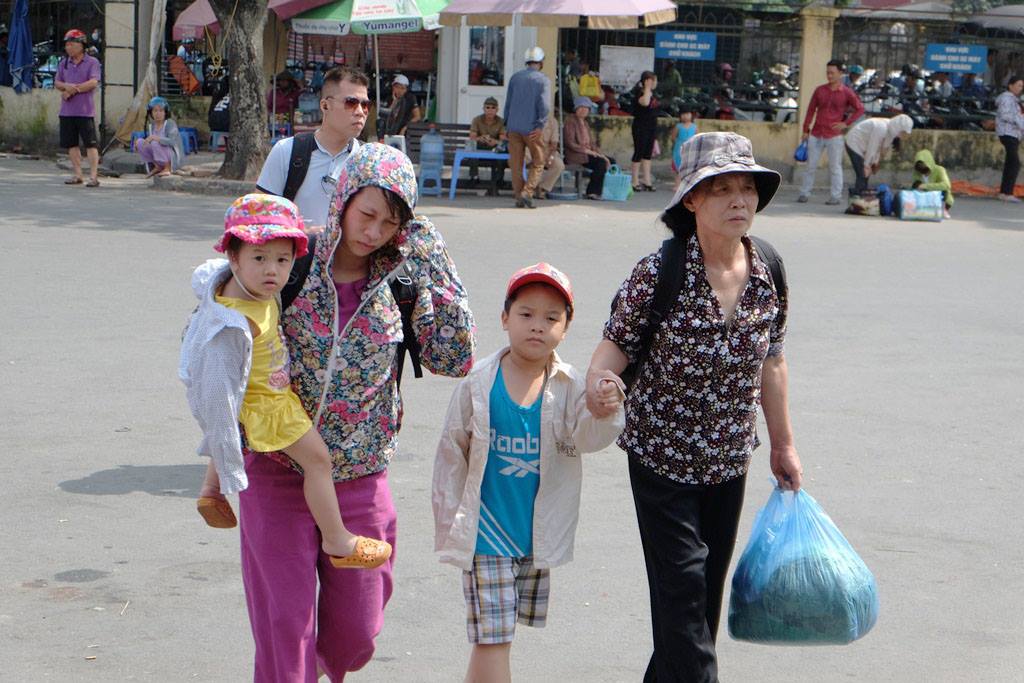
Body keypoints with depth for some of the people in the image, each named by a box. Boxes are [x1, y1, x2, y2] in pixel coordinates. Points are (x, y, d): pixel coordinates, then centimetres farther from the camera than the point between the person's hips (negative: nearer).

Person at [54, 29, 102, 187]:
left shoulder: (92, 62, -1)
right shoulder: (64, 63, 15)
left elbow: (93, 83, -12)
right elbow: (57, 82, 10)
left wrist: (72, 90, -13)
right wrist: (66, 86, -13)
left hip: (85, 110, -6)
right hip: (67, 111, 6)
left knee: (91, 143, -7)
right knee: (71, 144, 8)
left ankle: (93, 176, -9)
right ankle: (77, 174, 16)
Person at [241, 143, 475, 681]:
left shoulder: (402, 282, 0)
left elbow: (455, 359, -5)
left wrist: (437, 274, -8)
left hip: (361, 477, 3)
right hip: (279, 471, -3)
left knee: (356, 632, 12)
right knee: (285, 625, -1)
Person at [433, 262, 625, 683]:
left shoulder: (568, 387, -5)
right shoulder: (479, 384, -9)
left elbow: (585, 438, -20)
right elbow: (451, 453, -2)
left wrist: (605, 413, -43)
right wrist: (449, 524, 0)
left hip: (541, 534, 3)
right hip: (487, 529, -3)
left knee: (495, 633, 19)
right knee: (492, 635, -6)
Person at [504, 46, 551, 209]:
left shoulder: (515, 78, 9)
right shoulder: (543, 80, -2)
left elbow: (508, 102, 9)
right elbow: (544, 104, -14)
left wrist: (506, 123, 15)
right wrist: (540, 125, -15)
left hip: (514, 127, 4)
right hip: (531, 128, -3)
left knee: (516, 163, 6)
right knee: (538, 163, 6)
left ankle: (519, 197, 5)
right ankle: (527, 192, -10)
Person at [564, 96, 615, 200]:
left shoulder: (584, 123, 21)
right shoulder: (571, 121, -5)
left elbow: (592, 143, 20)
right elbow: (570, 143, -16)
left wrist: (601, 154, 4)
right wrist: (587, 151, -20)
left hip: (588, 153, 9)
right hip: (575, 156, -9)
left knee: (611, 161, -5)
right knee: (600, 163, -27)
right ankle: (593, 192, -19)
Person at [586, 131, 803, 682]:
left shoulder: (769, 276, -4)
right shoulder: (658, 274, -17)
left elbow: (771, 364, 7)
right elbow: (618, 341, -10)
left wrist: (783, 444, 15)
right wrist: (598, 379, -33)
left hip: (729, 461, 5)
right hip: (661, 456, -5)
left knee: (709, 589, 15)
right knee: (681, 587, -7)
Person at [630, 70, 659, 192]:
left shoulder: (651, 94, 13)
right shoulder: (639, 93, -13)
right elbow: (645, 102, -36)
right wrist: (647, 88, -24)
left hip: (651, 127, 8)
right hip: (640, 126, -8)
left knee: (647, 155, 10)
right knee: (639, 153, -3)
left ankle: (647, 182, 14)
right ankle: (635, 183, 1)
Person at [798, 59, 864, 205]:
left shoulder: (847, 93, -1)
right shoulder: (820, 90, 7)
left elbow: (860, 109, 0)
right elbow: (811, 110, 11)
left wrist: (846, 123, -8)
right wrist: (805, 130, 8)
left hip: (834, 136, -3)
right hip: (816, 135, 3)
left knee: (835, 167, 0)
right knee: (810, 165, 4)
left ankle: (835, 196, 5)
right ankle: (804, 193, 10)